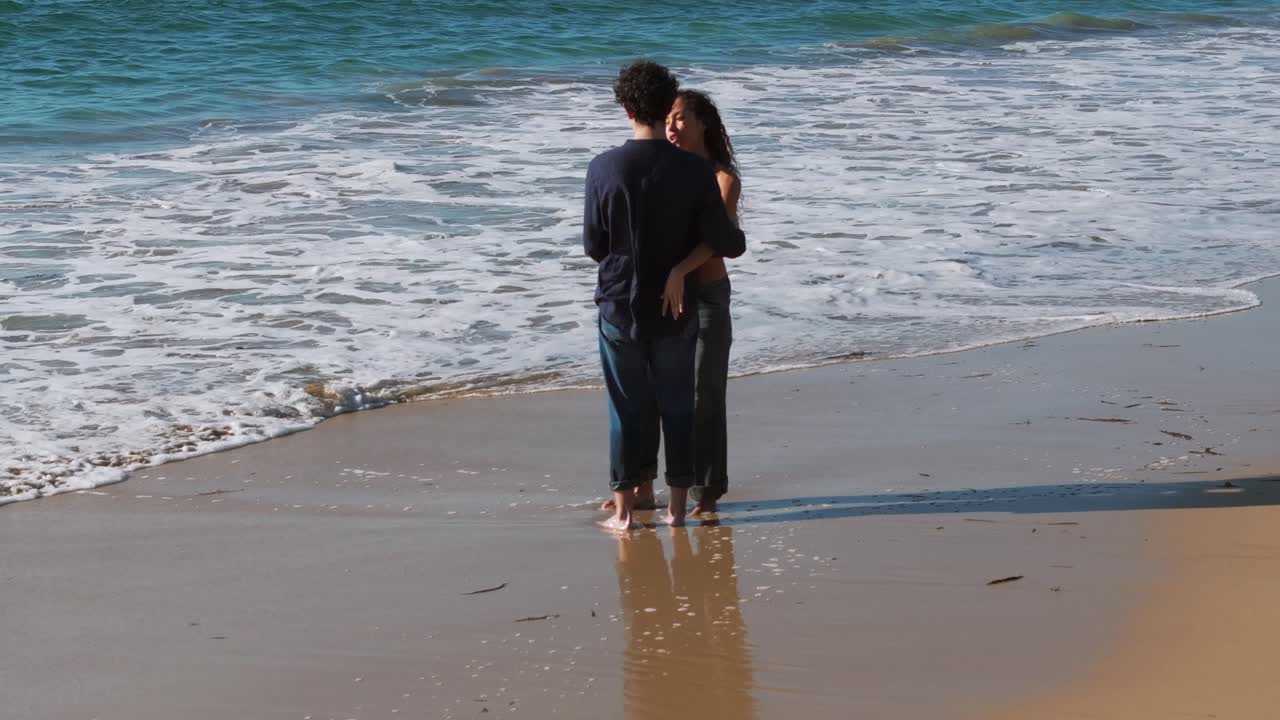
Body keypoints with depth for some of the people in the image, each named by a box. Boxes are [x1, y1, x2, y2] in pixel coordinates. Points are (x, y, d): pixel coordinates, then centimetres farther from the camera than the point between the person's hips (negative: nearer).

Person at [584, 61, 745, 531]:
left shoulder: (604, 169, -11)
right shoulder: (694, 170, -11)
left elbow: (593, 245, -3)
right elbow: (724, 241, -7)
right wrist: (739, 240, 16)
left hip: (620, 304, 0)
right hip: (677, 306, 0)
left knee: (627, 407, 8)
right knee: (677, 404, 11)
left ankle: (623, 509, 11)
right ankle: (677, 505, 17)